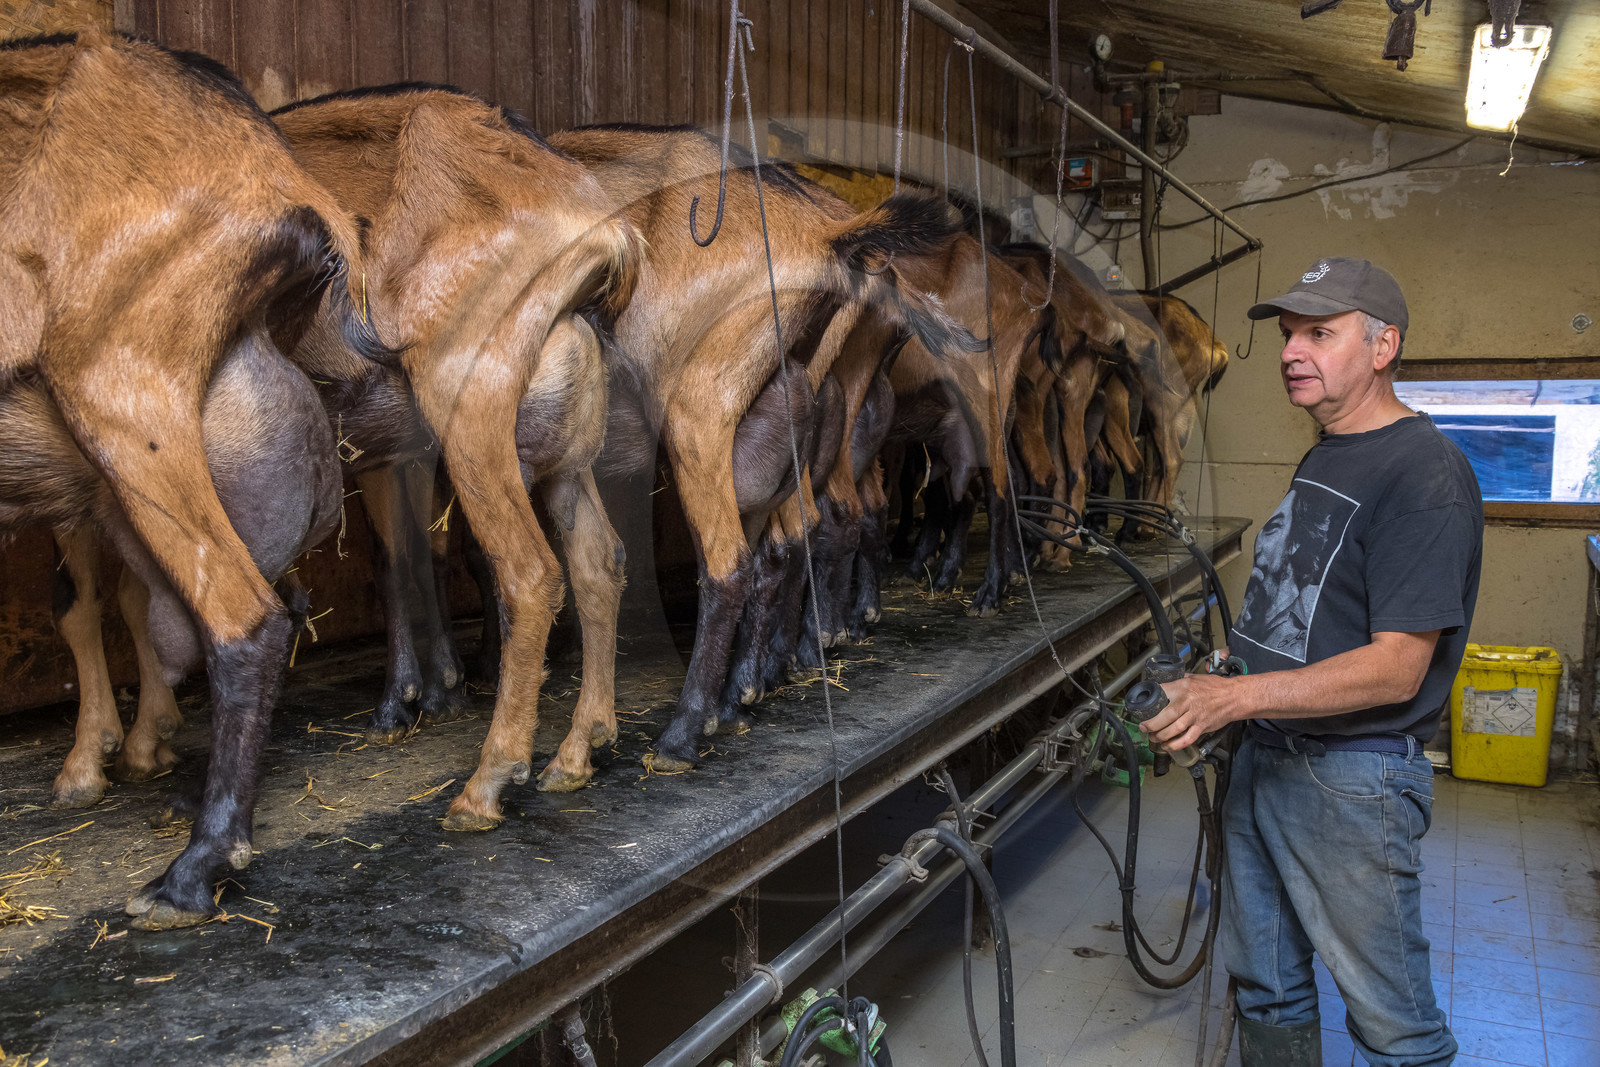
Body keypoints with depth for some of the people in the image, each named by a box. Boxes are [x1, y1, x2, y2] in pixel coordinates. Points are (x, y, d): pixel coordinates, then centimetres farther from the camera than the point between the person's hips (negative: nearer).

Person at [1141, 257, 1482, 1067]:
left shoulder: (1423, 474, -18)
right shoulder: (1324, 456, 11)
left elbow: (1395, 668, -23)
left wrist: (1234, 696, -29)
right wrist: (1230, 710, 13)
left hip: (1353, 779, -9)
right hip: (1265, 758, 9)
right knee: (1265, 985, 21)